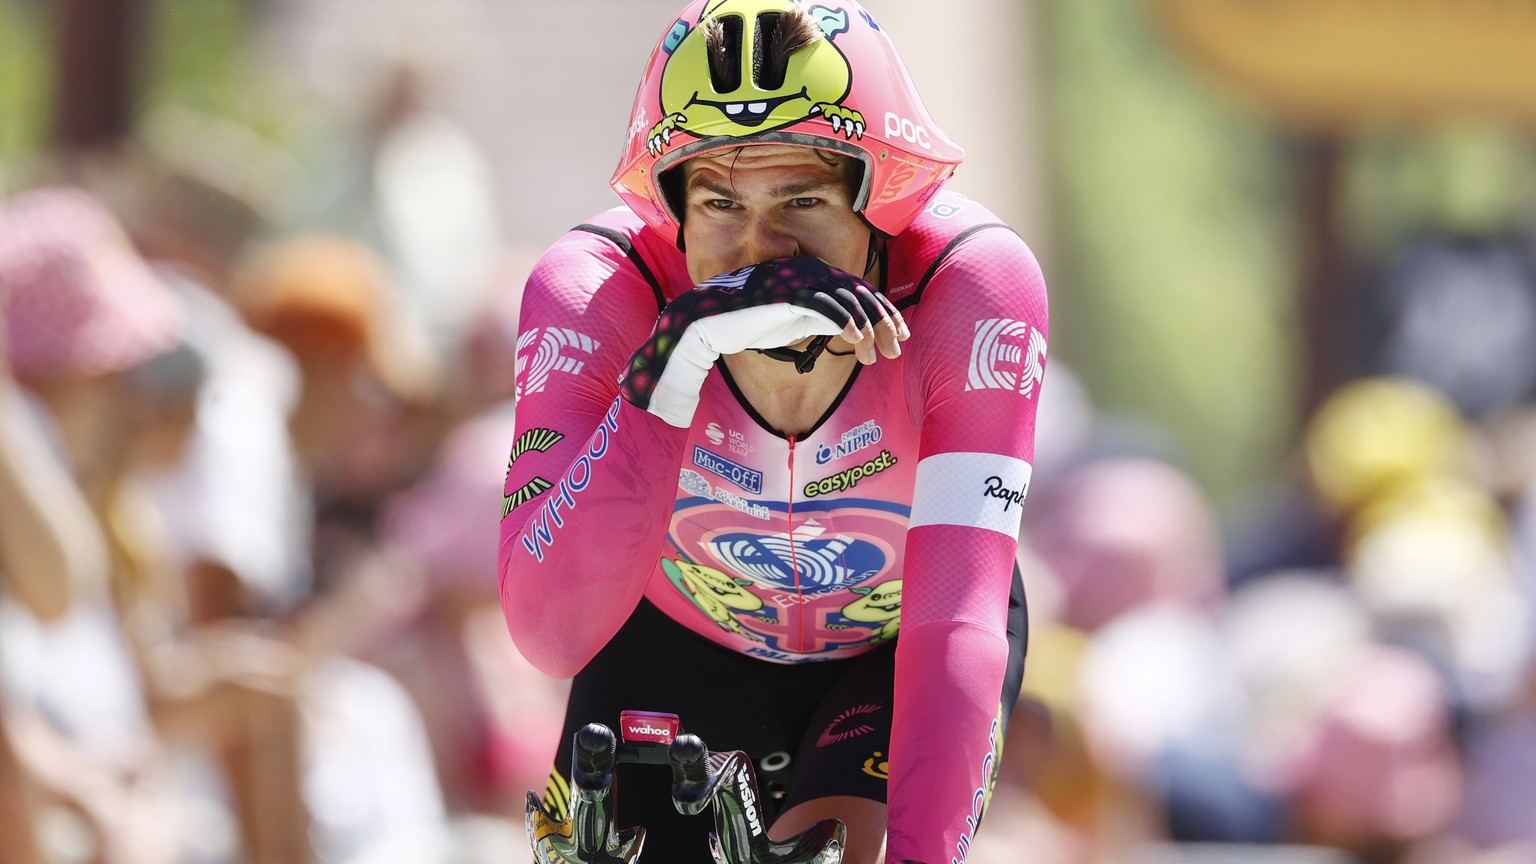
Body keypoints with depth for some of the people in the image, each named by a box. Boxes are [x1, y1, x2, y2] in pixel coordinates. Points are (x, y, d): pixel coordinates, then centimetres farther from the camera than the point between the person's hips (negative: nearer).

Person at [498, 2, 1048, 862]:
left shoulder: (971, 287, -32)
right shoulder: (593, 292, -30)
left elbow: (959, 626, -38)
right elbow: (553, 629, -41)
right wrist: (677, 362, -52)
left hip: (895, 652, -1)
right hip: (682, 650, 1)